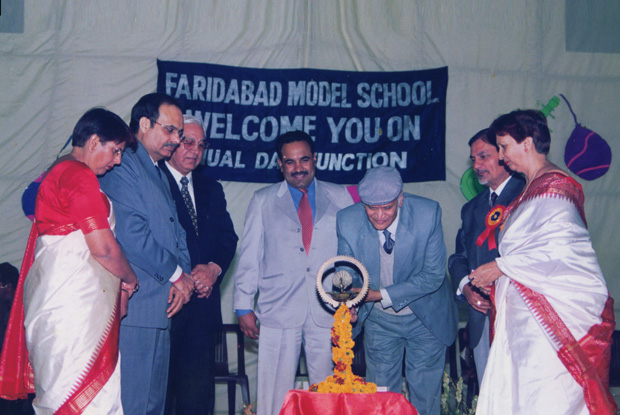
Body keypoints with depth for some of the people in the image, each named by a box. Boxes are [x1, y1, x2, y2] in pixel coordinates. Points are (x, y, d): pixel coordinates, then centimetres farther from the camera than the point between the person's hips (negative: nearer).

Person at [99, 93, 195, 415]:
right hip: (135, 307, -10)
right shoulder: (122, 166, -8)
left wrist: (183, 274, 1)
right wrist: (176, 275, -8)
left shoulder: (157, 174, 23)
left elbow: (174, 232, 21)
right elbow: (131, 234, -18)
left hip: (160, 307, 10)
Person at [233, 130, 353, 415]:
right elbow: (249, 256, 9)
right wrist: (244, 306, 4)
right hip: (278, 312, 0)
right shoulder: (262, 201, 10)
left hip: (328, 313, 1)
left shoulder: (340, 197, 10)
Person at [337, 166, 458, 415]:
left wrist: (382, 295, -24)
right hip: (379, 321, 2)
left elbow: (433, 275, -19)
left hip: (425, 318, -2)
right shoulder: (348, 220, -17)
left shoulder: (427, 213, -23)